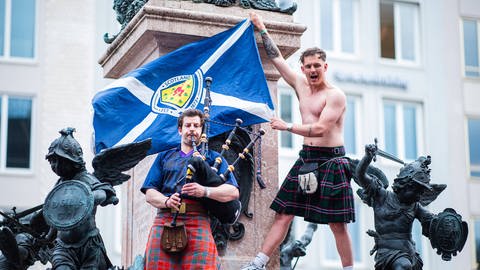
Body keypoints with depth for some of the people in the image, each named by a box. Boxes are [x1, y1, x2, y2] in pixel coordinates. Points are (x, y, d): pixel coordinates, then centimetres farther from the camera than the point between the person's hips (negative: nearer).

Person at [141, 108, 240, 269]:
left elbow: (233, 192, 5)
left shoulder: (213, 158, 19)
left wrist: (204, 191, -13)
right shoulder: (164, 158, 26)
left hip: (197, 221, -2)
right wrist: (166, 201, -8)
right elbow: (149, 193, 15)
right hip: (164, 220, 2)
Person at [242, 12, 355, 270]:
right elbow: (277, 58, 18)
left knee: (337, 224, -2)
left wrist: (287, 127, -14)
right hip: (305, 159, 6)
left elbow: (320, 129, -20)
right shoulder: (301, 84, 10)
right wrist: (261, 28, 21)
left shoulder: (335, 95, -10)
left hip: (330, 161, -6)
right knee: (283, 213, 2)